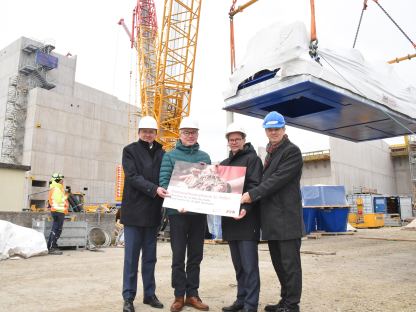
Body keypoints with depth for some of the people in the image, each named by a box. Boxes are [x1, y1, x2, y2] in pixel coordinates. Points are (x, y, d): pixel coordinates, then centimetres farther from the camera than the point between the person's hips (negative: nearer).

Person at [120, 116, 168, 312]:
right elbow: (132, 177, -11)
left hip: (153, 211, 3)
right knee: (131, 256, 2)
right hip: (134, 210, -3)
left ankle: (149, 294, 21)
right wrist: (154, 189, -23)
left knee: (150, 257, 11)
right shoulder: (130, 151, 1)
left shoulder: (161, 153, 12)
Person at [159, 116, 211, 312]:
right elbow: (164, 182, -7)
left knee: (195, 255, 10)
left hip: (199, 211, 3)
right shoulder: (170, 156, 3)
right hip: (177, 211, -3)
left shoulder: (204, 157, 13)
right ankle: (179, 296, 13)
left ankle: (192, 294, 20)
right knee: (178, 256, 2)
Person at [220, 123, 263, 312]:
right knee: (238, 264, 13)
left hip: (247, 218, -7)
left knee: (249, 264, -5)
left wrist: (246, 208, -26)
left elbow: (254, 186, -12)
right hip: (229, 219, 7)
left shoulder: (252, 159, -1)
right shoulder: (224, 163, 19)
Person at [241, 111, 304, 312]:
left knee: (290, 263, -1)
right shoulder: (270, 153, 21)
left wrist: (252, 194, -18)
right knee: (278, 262, 15)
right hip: (272, 218, 9)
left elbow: (278, 179, -16)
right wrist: (253, 195, 9)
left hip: (287, 218, -9)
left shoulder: (292, 151, -6)